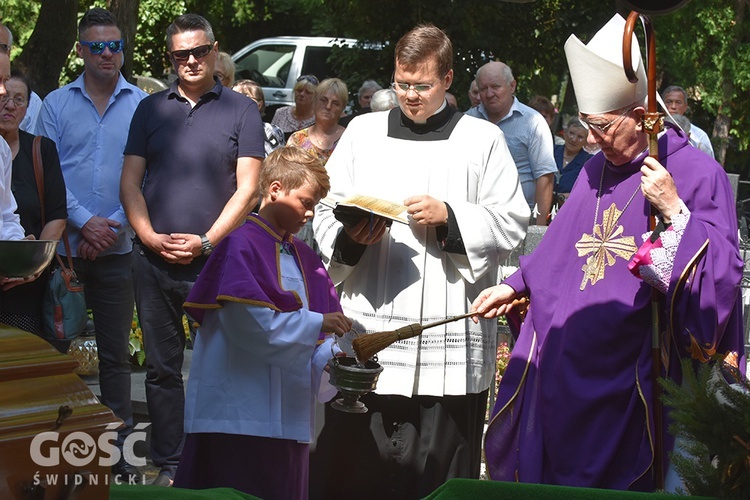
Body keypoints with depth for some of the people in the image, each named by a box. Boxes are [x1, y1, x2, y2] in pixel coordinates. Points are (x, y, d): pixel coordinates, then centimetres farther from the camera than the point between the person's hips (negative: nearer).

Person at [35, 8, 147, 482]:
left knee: (115, 352, 6)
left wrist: (113, 227, -11)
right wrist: (85, 222, -11)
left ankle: (117, 449, 12)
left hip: (117, 248, 0)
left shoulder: (143, 105, 4)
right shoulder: (56, 104, 5)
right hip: (63, 244, 0)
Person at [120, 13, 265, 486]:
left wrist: (205, 242, -11)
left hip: (215, 258, -3)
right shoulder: (151, 109, 12)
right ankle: (169, 465, 15)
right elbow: (130, 180, 10)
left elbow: (248, 188, -3)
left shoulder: (242, 110, 3)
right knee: (162, 366, 7)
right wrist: (150, 236, -5)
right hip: (154, 260, 3)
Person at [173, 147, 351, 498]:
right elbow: (249, 322, -19)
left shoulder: (305, 259, 17)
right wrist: (316, 323, -17)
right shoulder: (241, 246, -8)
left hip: (288, 415, 8)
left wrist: (333, 356, -6)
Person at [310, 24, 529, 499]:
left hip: (450, 338, -2)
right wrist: (350, 236, -11)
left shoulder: (483, 139, 7)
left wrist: (449, 218, -12)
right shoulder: (363, 132, 13)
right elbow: (325, 213, 10)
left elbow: (513, 222, 2)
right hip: (369, 327, 2)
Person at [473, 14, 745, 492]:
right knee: (543, 478, 11)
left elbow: (720, 275, -16)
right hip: (561, 372, 6)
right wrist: (516, 285, 14)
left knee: (612, 483, 2)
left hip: (628, 378, -6)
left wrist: (675, 212, -25)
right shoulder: (595, 171, 10)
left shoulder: (698, 174, -10)